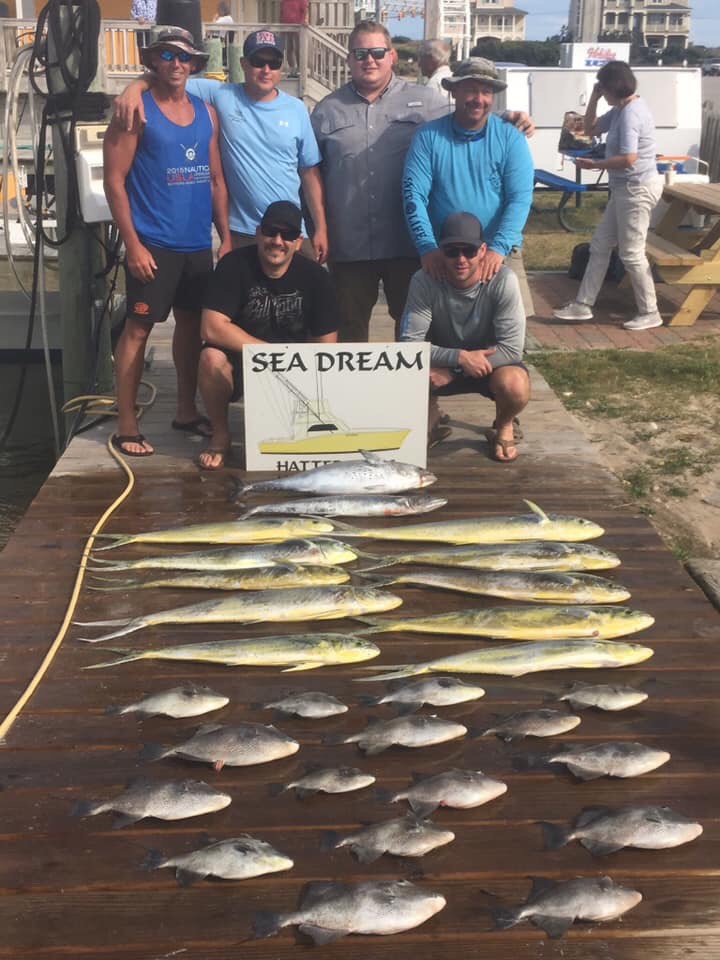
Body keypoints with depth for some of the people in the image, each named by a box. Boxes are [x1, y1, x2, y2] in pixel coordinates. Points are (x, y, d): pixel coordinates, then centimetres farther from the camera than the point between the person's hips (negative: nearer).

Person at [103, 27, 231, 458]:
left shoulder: (206, 112, 10)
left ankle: (187, 411, 26)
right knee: (139, 327, -4)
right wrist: (133, 243, -15)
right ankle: (126, 425, 2)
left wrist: (226, 236, 10)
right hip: (153, 243, -6)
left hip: (198, 242, 6)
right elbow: (114, 181, -9)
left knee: (193, 323, 13)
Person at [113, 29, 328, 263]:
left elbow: (310, 172, 7)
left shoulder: (296, 109, 4)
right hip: (239, 233, -2)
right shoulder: (221, 96, -2)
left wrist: (320, 228, 5)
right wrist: (135, 86, -24)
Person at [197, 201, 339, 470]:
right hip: (240, 363, -2)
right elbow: (212, 328, -26)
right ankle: (220, 435, -7)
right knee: (212, 358, -34)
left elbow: (326, 345, -5)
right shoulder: (235, 265, -15)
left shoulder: (315, 277, -8)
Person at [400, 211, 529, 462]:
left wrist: (449, 373, -27)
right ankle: (428, 423, 6)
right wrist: (461, 357, -35)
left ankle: (504, 427, 4)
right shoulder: (424, 281, -22)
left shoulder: (503, 281, -24)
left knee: (514, 386, -35)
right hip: (443, 364, 1)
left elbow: (512, 348, -25)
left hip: (492, 365, -1)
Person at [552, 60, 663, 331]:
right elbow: (591, 129, 22)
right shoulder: (620, 110, 11)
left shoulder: (631, 113, -21)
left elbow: (628, 158, -28)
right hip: (625, 188, 11)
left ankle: (650, 313, 8)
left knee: (631, 253, -3)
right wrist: (593, 99, 8)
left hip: (637, 188, -11)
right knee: (599, 246, 13)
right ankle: (583, 305, 19)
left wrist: (593, 164, -15)